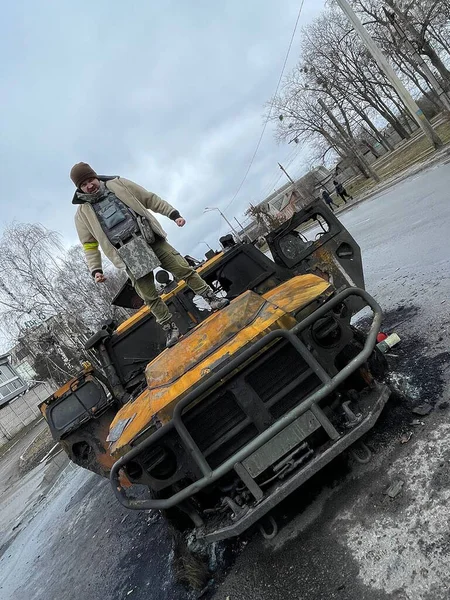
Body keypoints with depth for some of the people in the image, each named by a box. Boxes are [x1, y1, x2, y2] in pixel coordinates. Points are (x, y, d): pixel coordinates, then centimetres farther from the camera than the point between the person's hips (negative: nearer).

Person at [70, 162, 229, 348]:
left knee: (184, 269, -4)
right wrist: (95, 270, -2)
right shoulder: (83, 214, 7)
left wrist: (173, 214, 4)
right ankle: (170, 329, 10)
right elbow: (90, 246, 10)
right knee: (149, 297, -2)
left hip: (152, 240, 1)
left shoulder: (118, 184, 10)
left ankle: (213, 300, 8)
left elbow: (151, 199, 11)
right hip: (130, 257, -1)